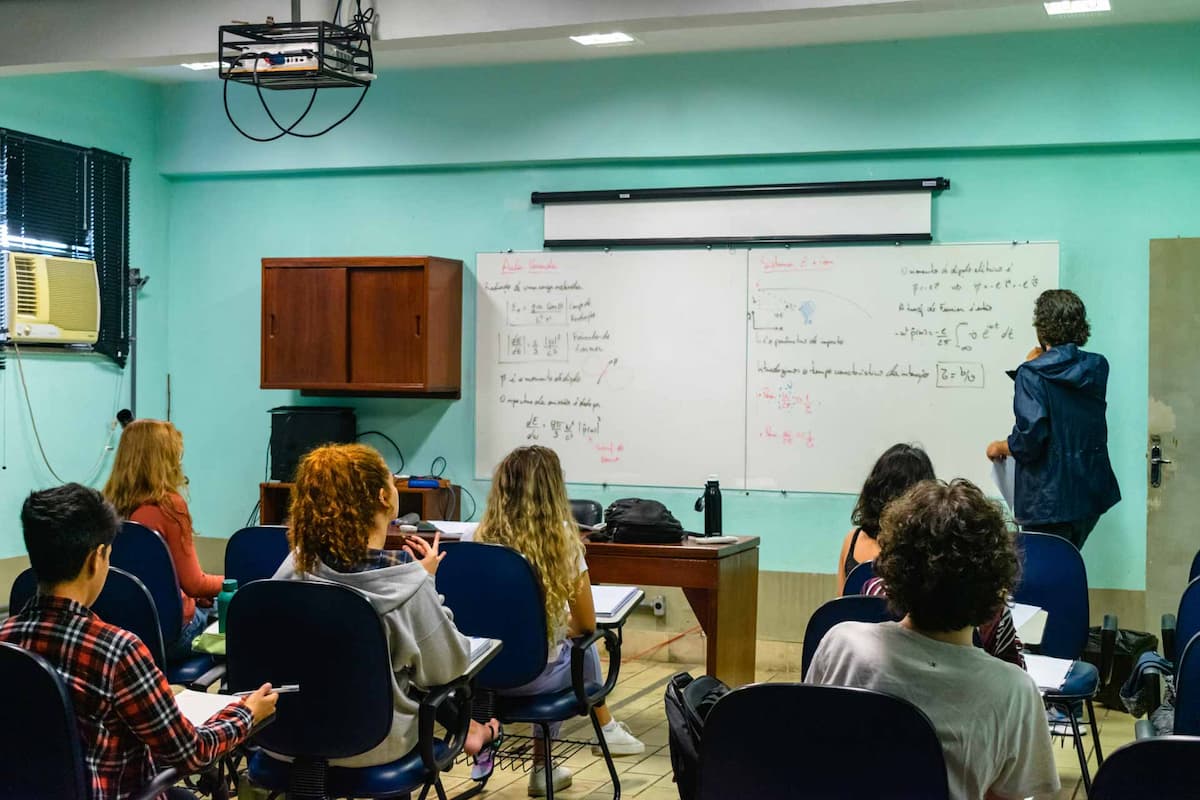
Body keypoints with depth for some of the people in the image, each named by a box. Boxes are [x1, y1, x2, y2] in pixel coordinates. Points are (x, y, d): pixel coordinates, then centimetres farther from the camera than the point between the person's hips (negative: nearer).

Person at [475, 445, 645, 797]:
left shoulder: (481, 537, -4)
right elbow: (586, 625, -4)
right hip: (533, 677, -3)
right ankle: (604, 729, 48)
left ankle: (544, 768, 38)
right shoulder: (561, 539, -13)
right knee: (583, 646, 29)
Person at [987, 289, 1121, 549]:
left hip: (1048, 498, -6)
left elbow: (1030, 437, -22)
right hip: (1092, 492, 6)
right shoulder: (1097, 368, 3)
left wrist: (1000, 448, -3)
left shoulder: (1031, 375, -14)